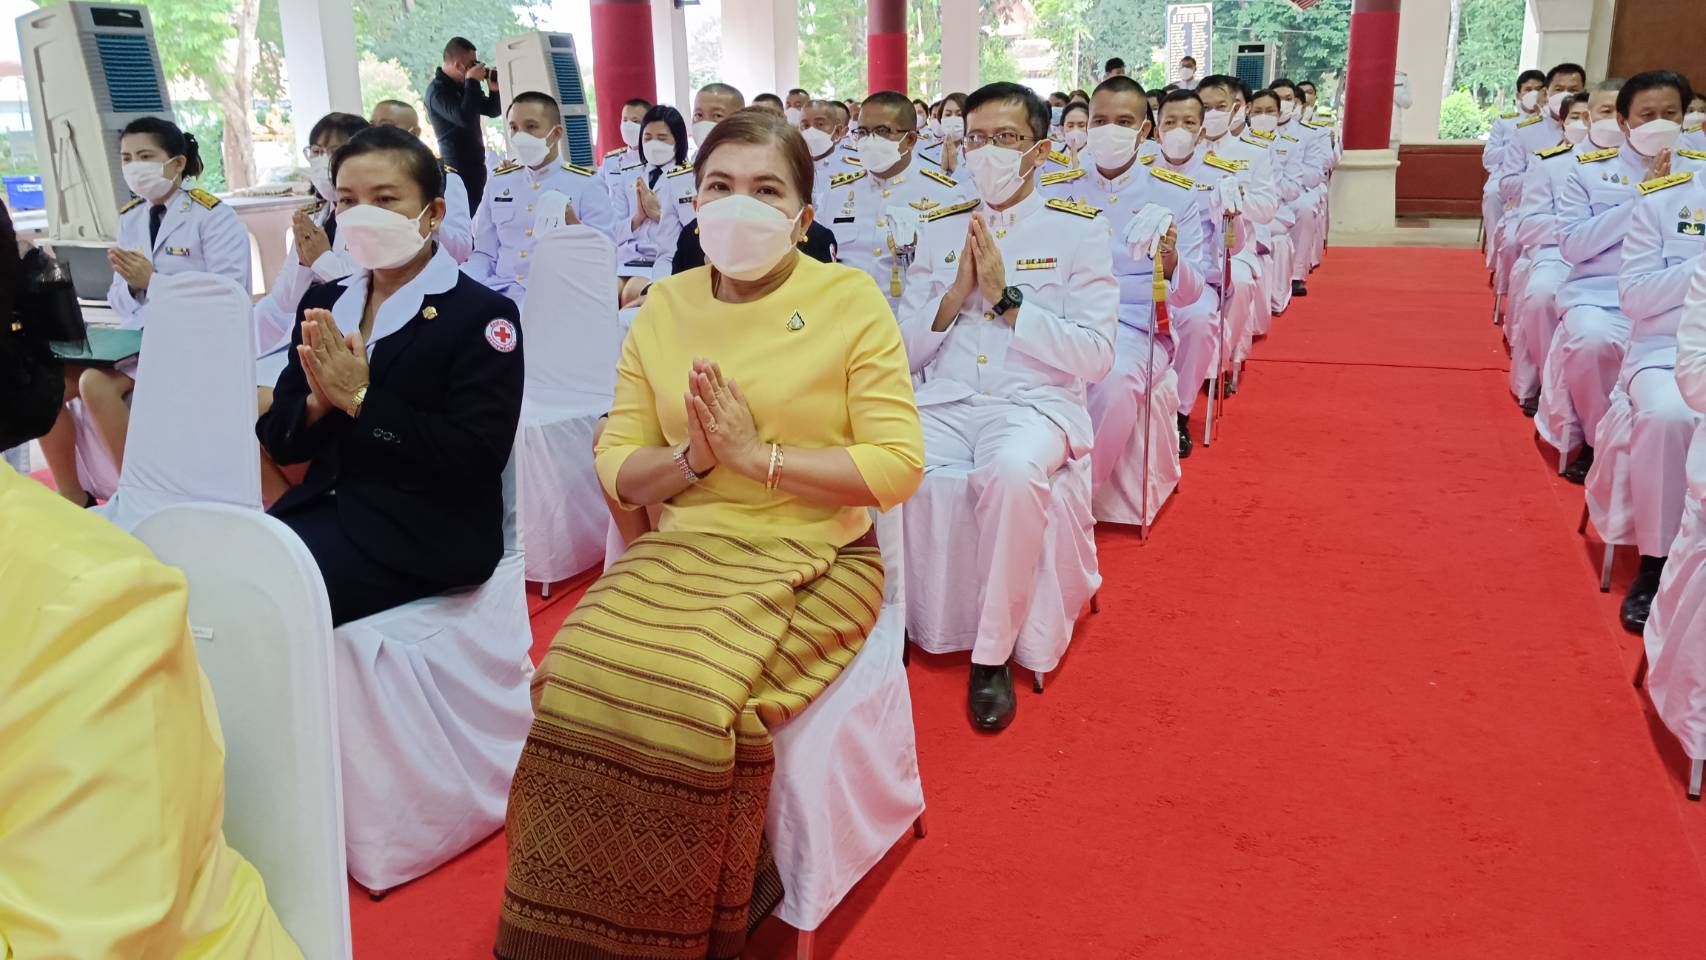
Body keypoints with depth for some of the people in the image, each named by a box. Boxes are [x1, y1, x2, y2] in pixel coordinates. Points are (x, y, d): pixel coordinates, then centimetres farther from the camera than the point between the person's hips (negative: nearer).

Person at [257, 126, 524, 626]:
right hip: (324, 509, 6)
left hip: (425, 532, -6)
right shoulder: (323, 303, 12)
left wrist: (360, 400, -18)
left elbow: (477, 458, -18)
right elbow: (278, 442, 12)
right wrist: (317, 404, -11)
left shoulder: (482, 314, -8)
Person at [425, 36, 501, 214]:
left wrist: (494, 90, -2)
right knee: (469, 214, -17)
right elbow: (465, 118, -27)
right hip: (460, 166, -9)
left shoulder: (463, 85, 14)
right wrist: (472, 82, -20)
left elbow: (492, 111, 18)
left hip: (476, 163, 9)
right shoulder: (437, 90, -13)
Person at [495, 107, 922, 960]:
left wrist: (758, 455, -14)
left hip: (811, 556, -3)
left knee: (691, 697, -28)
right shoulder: (665, 305, 11)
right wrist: (691, 457, -11)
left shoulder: (850, 300, -2)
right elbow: (615, 467, 10)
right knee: (577, 678, -22)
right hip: (678, 550, 4)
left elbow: (899, 468, -8)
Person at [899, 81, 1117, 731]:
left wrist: (1006, 297, -11)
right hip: (942, 402, 3)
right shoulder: (939, 229, 15)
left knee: (1011, 472, -38)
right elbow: (905, 352, 11)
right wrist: (955, 294, -6)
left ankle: (993, 655, -19)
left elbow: (1095, 358, -4)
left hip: (1035, 402, -3)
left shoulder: (1079, 229, 5)